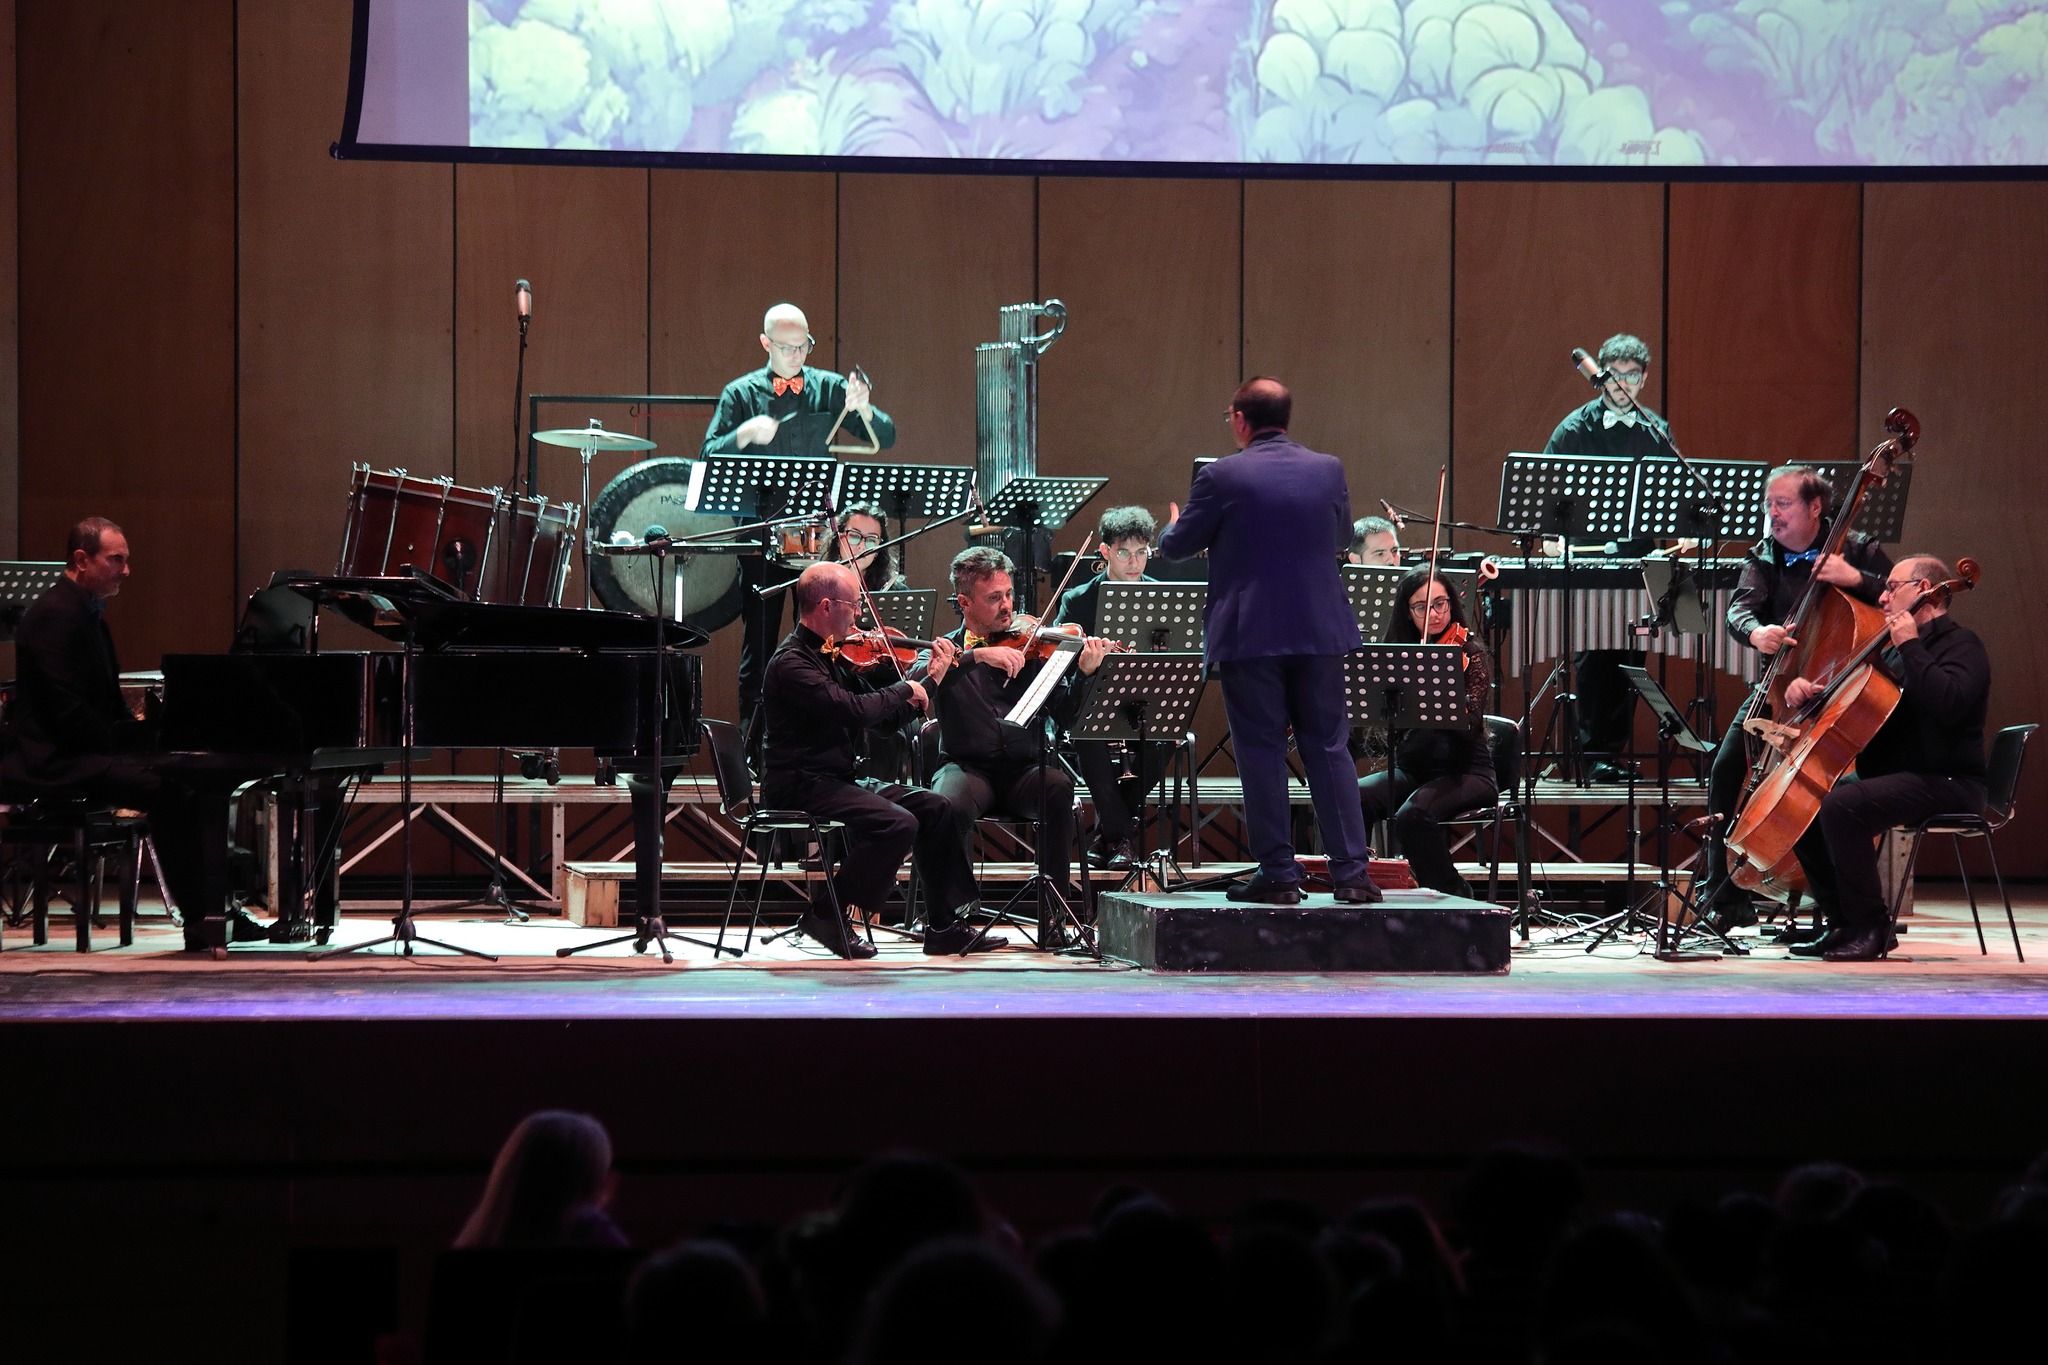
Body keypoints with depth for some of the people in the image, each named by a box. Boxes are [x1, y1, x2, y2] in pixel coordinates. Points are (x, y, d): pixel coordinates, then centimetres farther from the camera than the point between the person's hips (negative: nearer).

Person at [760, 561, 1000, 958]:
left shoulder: (834, 655, 12)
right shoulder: (791, 663, -18)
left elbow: (886, 715, 16)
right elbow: (856, 711, -29)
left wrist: (930, 677, 7)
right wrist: (906, 690, -13)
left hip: (838, 778, 10)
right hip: (800, 786, -10)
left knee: (935, 808, 3)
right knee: (897, 823, -26)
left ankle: (948, 925, 7)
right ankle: (828, 917, -13)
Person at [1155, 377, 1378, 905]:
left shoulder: (1222, 477, -10)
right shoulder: (1328, 470, 3)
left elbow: (1176, 547, -1)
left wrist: (1174, 526, 23)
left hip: (1249, 635, -3)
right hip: (1320, 630, 3)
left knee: (1262, 752, 3)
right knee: (1328, 748, 8)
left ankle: (1278, 875, 2)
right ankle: (1352, 872, 5)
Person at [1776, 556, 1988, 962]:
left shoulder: (1960, 644, -8)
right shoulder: (1890, 649, 21)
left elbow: (1949, 703, -29)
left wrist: (1910, 646, -22)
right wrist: (1806, 688, 8)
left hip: (1945, 783, -10)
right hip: (1889, 774, 10)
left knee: (1840, 806, -30)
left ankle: (1870, 928, -23)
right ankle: (1843, 924, 2)